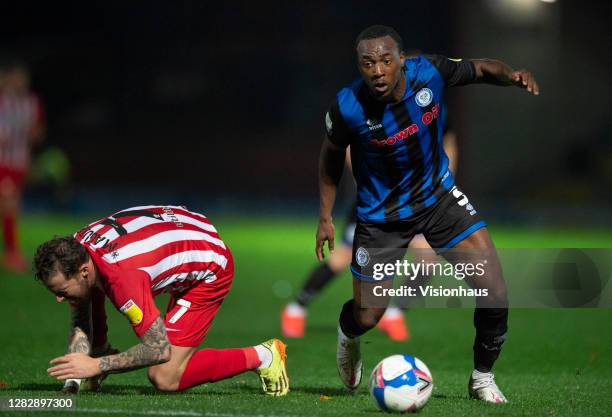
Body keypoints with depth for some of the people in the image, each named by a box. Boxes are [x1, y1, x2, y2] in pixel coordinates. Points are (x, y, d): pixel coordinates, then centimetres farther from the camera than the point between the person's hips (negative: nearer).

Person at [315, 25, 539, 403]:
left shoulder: (429, 72, -22)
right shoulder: (348, 108, -26)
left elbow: (478, 68, -2)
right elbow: (332, 154, -4)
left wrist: (512, 75, -23)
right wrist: (326, 217, -3)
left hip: (438, 196, 2)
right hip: (382, 214, -2)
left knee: (495, 293, -11)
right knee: (367, 317, 7)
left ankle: (483, 377, 15)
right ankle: (348, 337, 47)